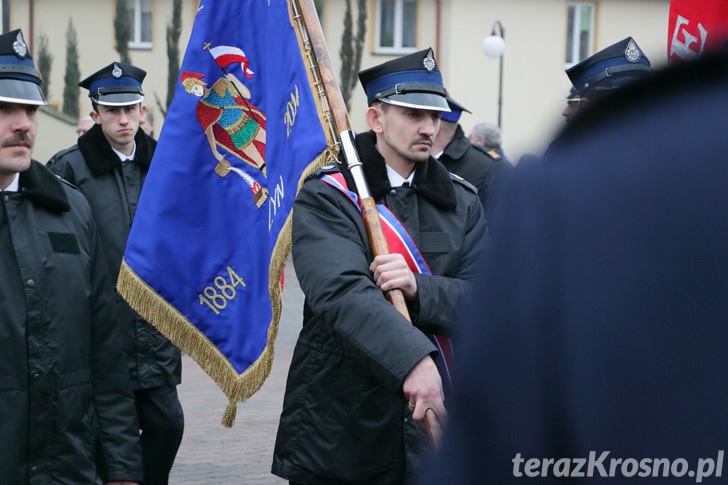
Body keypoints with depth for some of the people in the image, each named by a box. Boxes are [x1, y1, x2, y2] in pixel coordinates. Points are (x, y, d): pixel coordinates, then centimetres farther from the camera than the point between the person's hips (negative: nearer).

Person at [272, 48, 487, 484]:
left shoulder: (462, 201, 8)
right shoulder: (325, 197, -7)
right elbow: (342, 292, -23)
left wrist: (419, 289, -23)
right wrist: (412, 361, -37)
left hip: (433, 417, 3)